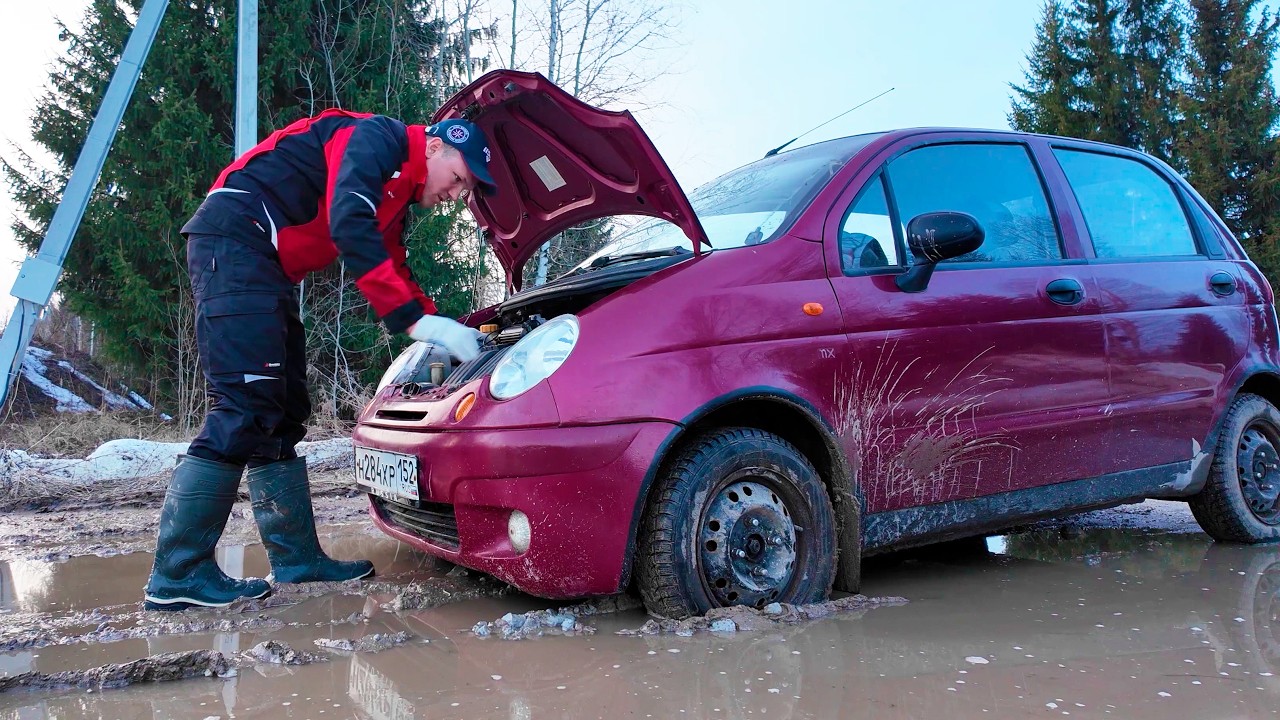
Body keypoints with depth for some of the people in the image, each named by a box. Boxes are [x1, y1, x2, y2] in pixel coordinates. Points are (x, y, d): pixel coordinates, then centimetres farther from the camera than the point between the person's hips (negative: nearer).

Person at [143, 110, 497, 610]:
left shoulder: (395, 195, 21)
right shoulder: (376, 137, -8)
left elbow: (395, 277, 24)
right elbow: (348, 227, -23)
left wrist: (444, 332, 12)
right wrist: (420, 321, -24)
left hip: (267, 269, 11)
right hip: (235, 240, -11)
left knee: (283, 414, 8)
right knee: (243, 409, -16)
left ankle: (297, 557, 14)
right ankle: (177, 576, -11)